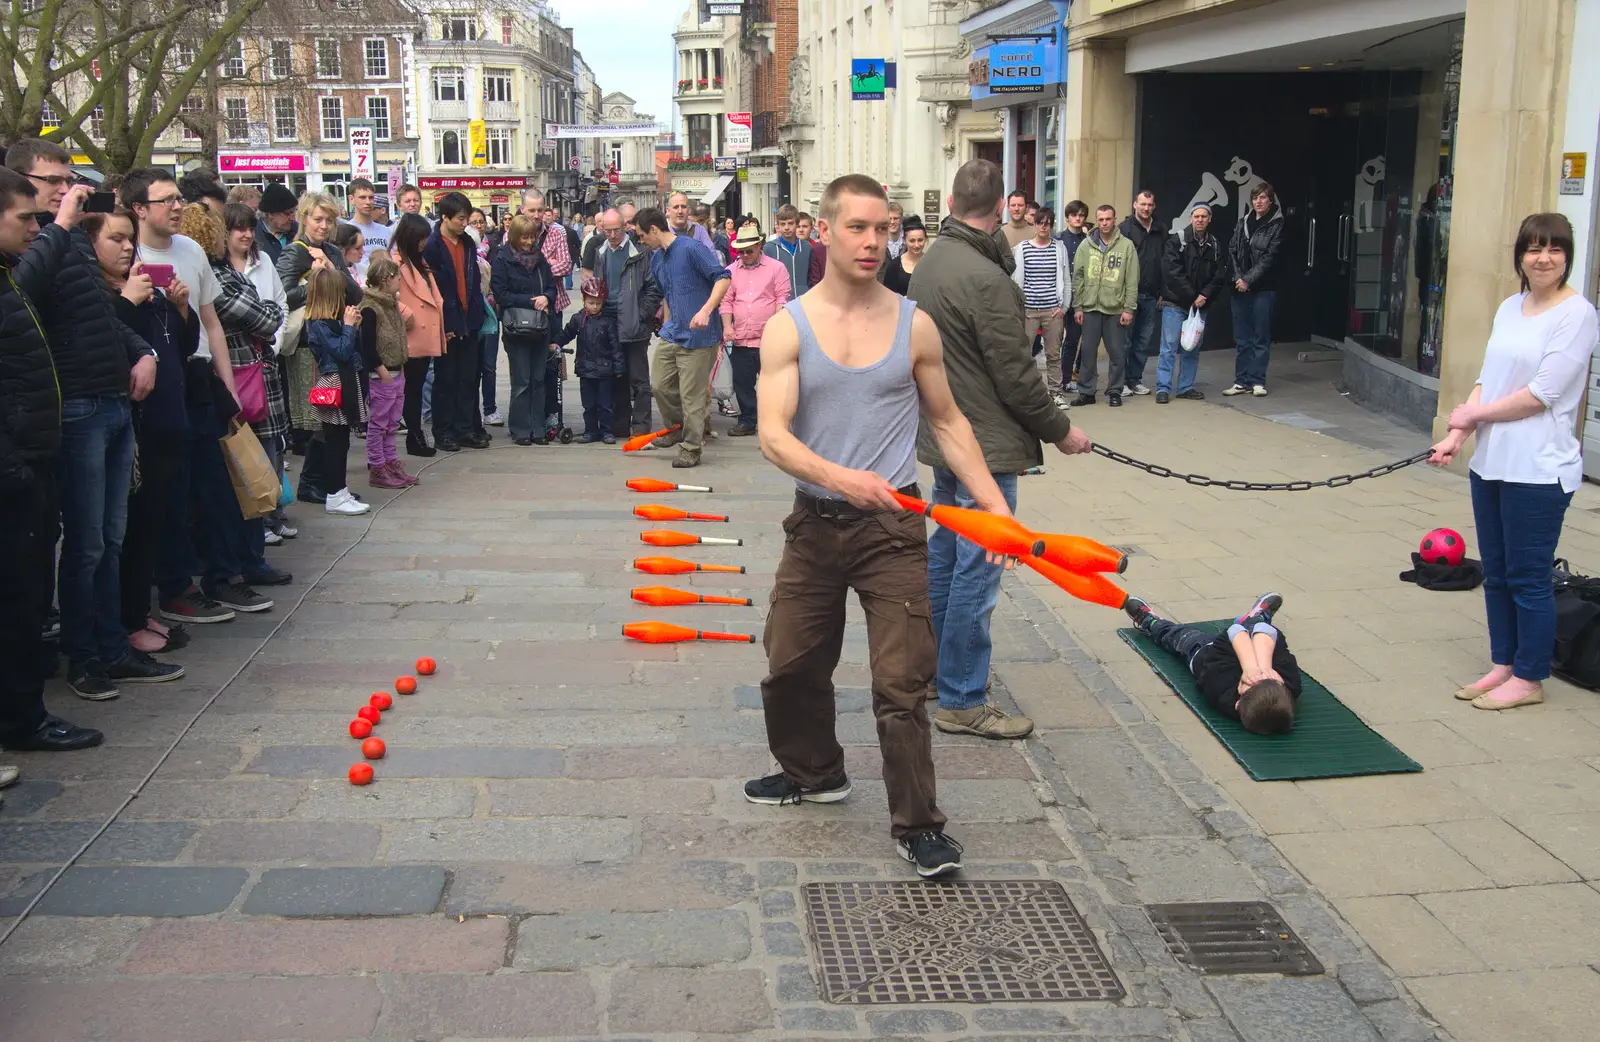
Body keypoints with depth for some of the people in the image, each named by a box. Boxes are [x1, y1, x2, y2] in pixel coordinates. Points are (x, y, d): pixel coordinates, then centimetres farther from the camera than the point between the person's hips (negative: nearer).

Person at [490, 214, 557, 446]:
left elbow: (552, 285, 14)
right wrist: (530, 301, -16)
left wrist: (546, 298, -8)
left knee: (538, 380, 7)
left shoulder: (539, 257, 10)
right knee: (521, 382, -2)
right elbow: (500, 294, -10)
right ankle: (520, 430, 6)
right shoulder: (502, 259, -5)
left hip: (541, 327, 5)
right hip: (516, 328, -5)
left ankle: (537, 429, 13)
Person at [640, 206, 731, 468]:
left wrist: (705, 310, -31)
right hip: (672, 334, 8)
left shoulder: (691, 249, -15)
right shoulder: (656, 259, 12)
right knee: (660, 385, 11)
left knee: (691, 395, -2)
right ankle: (677, 428, 33)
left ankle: (691, 449, 9)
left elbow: (724, 277, -21)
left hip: (697, 336, -8)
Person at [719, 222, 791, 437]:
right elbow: (726, 301, 10)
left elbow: (782, 299, -2)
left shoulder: (776, 268, 2)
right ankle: (747, 422, 16)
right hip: (740, 339, 4)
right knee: (742, 383, 6)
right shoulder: (731, 271, 11)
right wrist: (727, 326, -3)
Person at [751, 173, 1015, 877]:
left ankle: (917, 826, 6)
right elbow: (773, 434, -13)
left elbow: (948, 422, 11)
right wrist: (840, 477, -30)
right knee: (791, 665, 14)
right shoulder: (787, 326, -3)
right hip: (814, 522, 2)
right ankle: (814, 773, 40)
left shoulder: (914, 325, 1)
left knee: (901, 681, -6)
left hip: (892, 527, -1)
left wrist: (994, 504, 1)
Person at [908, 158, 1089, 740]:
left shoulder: (930, 265, 8)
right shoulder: (986, 279, -22)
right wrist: (1060, 430, -7)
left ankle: (935, 665, 33)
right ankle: (962, 701, 2)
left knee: (944, 555, 20)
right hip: (985, 447, -10)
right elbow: (1016, 378, -19)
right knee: (977, 572, -4)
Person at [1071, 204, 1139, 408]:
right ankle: (1086, 391, 13)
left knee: (1117, 352, 4)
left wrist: (1129, 308, -7)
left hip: (1116, 309, -2)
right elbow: (1078, 277, 6)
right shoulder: (1086, 245, 5)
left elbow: (1132, 281, -2)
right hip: (1090, 307, 2)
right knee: (1087, 351, 5)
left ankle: (1115, 391, 15)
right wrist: (1077, 307, 1)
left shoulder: (1126, 246, -1)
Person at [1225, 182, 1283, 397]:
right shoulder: (1242, 224, 12)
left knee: (1261, 337, 1)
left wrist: (1248, 280, -13)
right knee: (1242, 337, 7)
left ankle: (1258, 381, 6)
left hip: (1263, 289, -4)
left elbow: (1269, 258, -9)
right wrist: (1238, 278, -7)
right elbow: (1232, 251, 7)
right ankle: (1242, 381, 12)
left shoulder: (1277, 225, -3)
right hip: (1240, 288, 5)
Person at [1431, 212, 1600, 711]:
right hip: (1491, 461, 7)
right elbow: (1486, 380, 10)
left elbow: (1543, 393, -15)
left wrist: (1474, 414, -7)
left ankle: (1529, 679, 14)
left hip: (1538, 469, -7)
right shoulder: (1509, 308, 11)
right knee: (1496, 573, 14)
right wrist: (1456, 434, -2)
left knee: (1527, 577, 1)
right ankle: (1503, 666, 27)